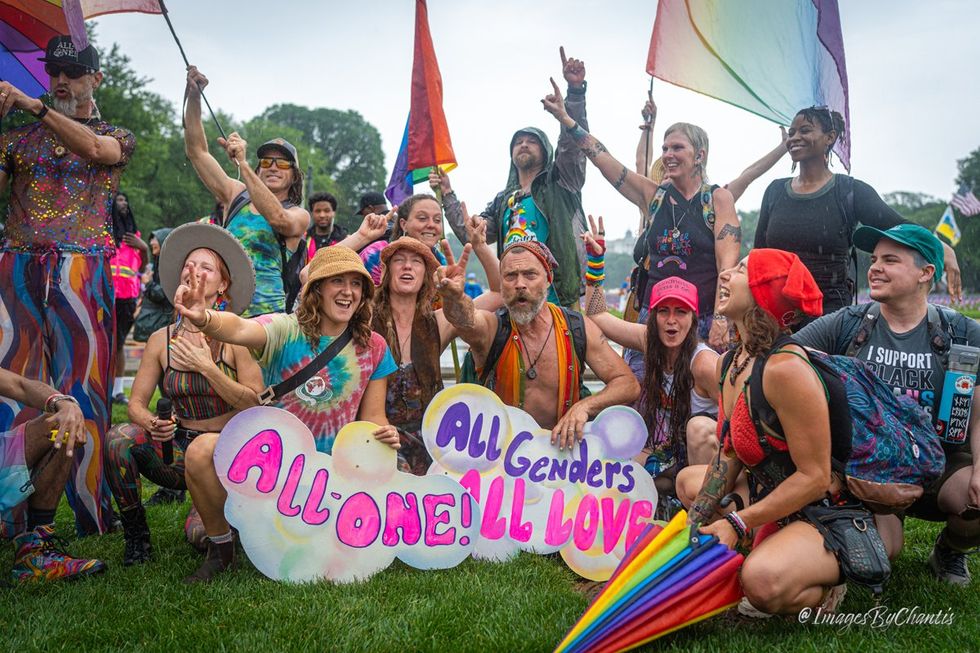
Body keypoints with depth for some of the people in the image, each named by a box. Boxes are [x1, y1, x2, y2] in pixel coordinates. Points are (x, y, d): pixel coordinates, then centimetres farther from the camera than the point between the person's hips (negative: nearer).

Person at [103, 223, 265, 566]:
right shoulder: (161, 340, 0)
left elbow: (256, 404, -15)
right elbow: (136, 402, 2)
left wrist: (207, 367, -22)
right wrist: (151, 423, -20)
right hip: (180, 448, 3)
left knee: (202, 534, -21)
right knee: (119, 438, -24)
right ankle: (135, 535, -3)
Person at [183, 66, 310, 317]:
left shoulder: (299, 215, 5)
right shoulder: (236, 195, 15)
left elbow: (278, 218, -19)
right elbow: (197, 151, 12)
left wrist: (242, 163, -21)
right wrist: (194, 96, 2)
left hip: (266, 312, -3)